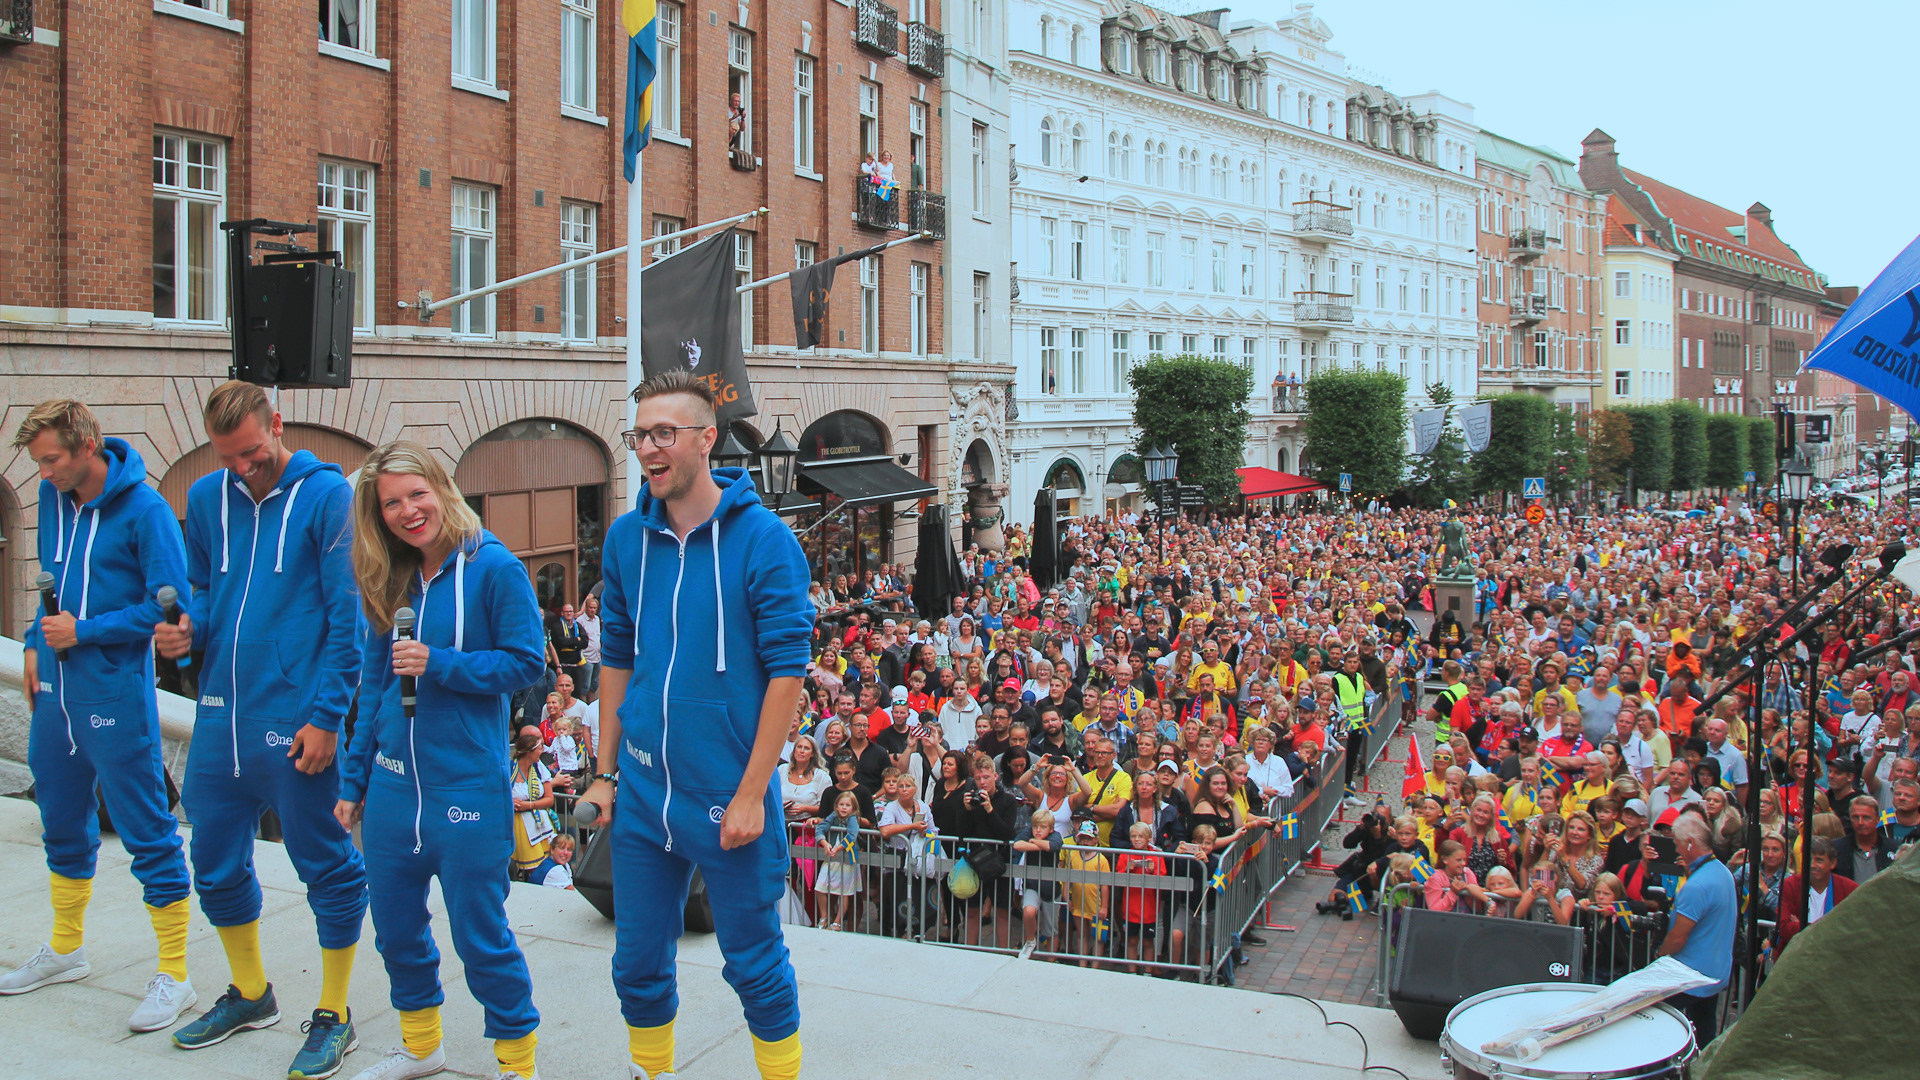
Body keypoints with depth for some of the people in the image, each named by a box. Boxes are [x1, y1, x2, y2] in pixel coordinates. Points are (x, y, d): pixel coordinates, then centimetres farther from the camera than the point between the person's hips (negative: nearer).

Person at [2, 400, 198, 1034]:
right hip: (54, 693, 8)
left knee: (148, 835, -3)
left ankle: (174, 977, 5)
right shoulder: (53, 496, 7)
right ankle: (66, 950, 40)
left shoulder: (143, 509, -14)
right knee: (63, 824, 21)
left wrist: (84, 630, -15)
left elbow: (170, 606, -16)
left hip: (116, 696, -8)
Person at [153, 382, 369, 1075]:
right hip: (220, 718, 6)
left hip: (296, 723, -6)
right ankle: (249, 995, 39)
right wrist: (186, 632, -3)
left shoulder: (325, 493, -8)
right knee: (215, 863, 17)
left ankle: (333, 1016, 21)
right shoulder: (206, 498, 9)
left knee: (327, 868, 4)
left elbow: (347, 617, -10)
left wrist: (326, 716, -14)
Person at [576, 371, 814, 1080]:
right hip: (642, 794, 5)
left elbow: (788, 671, -13)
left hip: (728, 796, -5)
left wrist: (751, 795, -15)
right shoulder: (627, 538, 3)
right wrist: (605, 774, 9)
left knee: (755, 965, 9)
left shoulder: (763, 538, -12)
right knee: (638, 966, 16)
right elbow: (616, 659, 11)